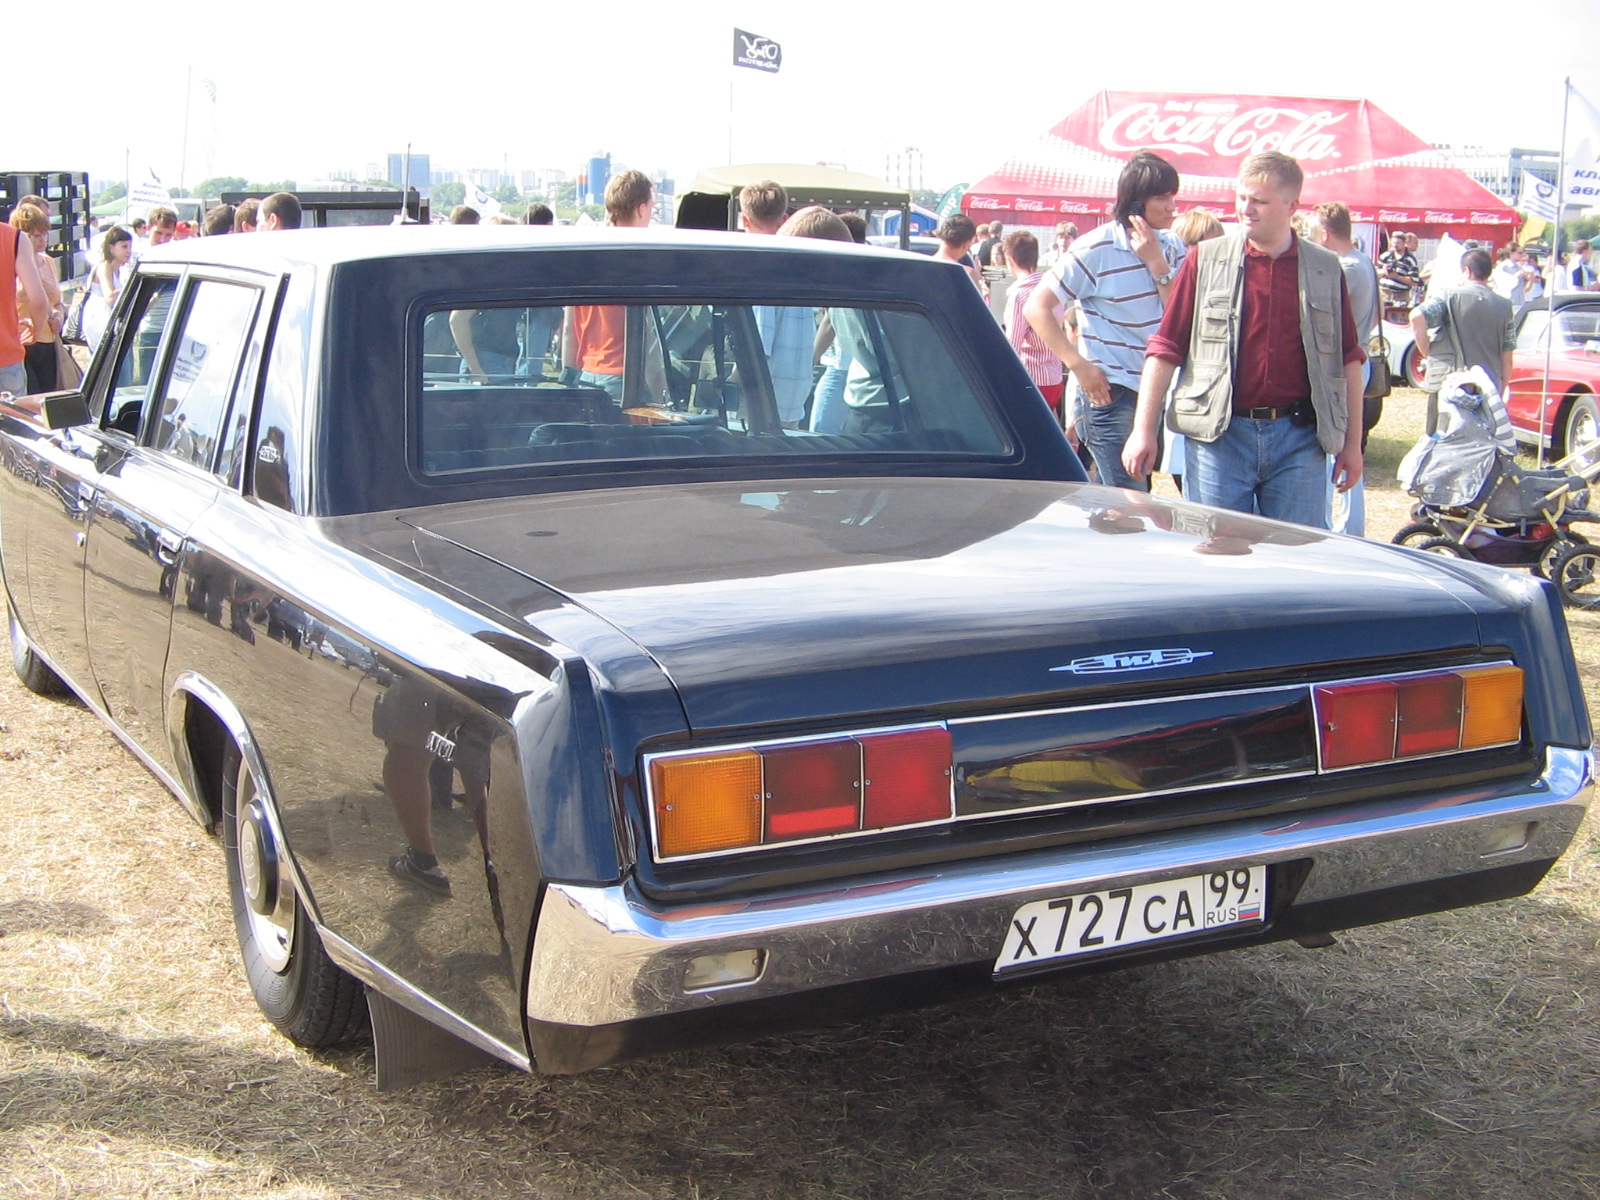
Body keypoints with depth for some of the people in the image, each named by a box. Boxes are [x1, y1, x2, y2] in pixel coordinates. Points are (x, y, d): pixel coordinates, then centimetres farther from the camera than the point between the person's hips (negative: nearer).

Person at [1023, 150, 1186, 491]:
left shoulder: (1172, 247, 8)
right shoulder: (1096, 250, -10)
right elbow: (1037, 307, -11)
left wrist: (1157, 263, -12)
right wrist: (1079, 366, -16)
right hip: (1112, 391, -6)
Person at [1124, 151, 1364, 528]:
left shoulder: (1326, 270, 8)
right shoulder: (1206, 260, 3)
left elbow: (1348, 359, 13)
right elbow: (1165, 348, 2)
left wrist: (1352, 442, 12)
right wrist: (1144, 429, -3)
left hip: (1299, 439, 2)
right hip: (1219, 436, -1)